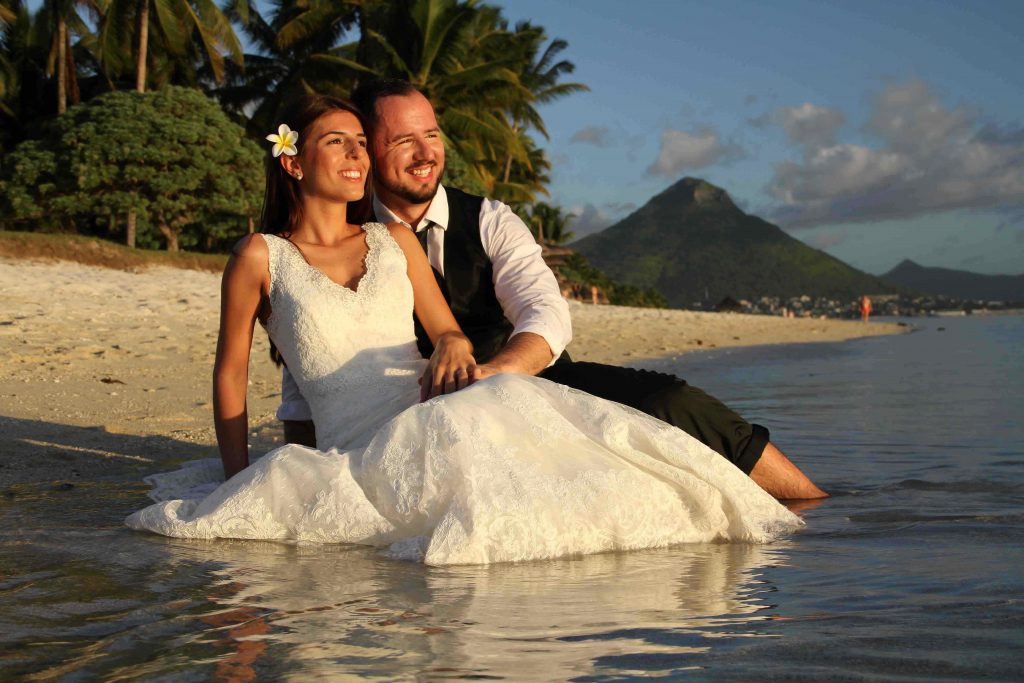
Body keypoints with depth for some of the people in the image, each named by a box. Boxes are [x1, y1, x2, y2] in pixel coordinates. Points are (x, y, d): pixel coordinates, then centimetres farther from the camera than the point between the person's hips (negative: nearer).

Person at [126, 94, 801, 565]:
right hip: (361, 448, -4)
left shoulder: (395, 240, 18)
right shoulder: (260, 257, 5)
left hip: (437, 420, 4)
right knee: (455, 426, -36)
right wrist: (241, 486, 0)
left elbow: (451, 334, 18)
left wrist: (455, 347, -7)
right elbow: (231, 374, 8)